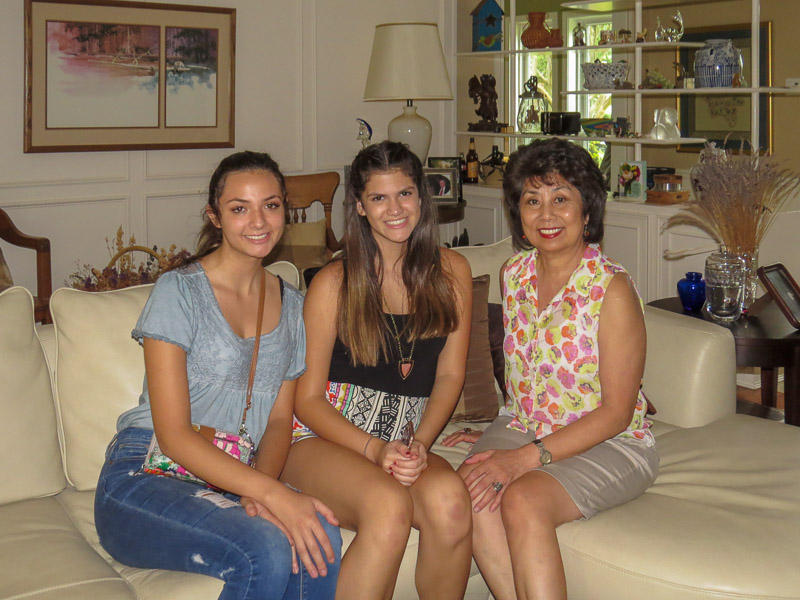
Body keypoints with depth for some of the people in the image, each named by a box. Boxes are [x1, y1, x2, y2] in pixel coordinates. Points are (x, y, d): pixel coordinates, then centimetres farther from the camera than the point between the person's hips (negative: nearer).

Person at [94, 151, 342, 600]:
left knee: (320, 536, -27)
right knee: (267, 551, -32)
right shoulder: (180, 291, -7)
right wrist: (273, 494, -24)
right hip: (145, 479, -5)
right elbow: (173, 434, -14)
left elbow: (280, 419, 11)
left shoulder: (291, 305, 12)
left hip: (230, 483, 5)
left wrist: (259, 489, -12)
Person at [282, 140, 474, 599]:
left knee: (449, 500, -32)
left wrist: (420, 443, -10)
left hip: (406, 444, 3)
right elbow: (308, 398, -2)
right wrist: (375, 449, -16)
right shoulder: (334, 283, -2)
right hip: (324, 437, -3)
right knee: (389, 507, -35)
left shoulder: (451, 273, 8)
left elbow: (450, 376, 8)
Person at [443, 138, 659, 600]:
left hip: (610, 445, -5)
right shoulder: (514, 275, 3)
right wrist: (498, 437, 7)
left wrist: (527, 458, -21)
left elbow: (616, 410, -15)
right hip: (523, 428, 5)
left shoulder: (612, 289, -16)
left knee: (522, 500, -32)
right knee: (467, 488, -25)